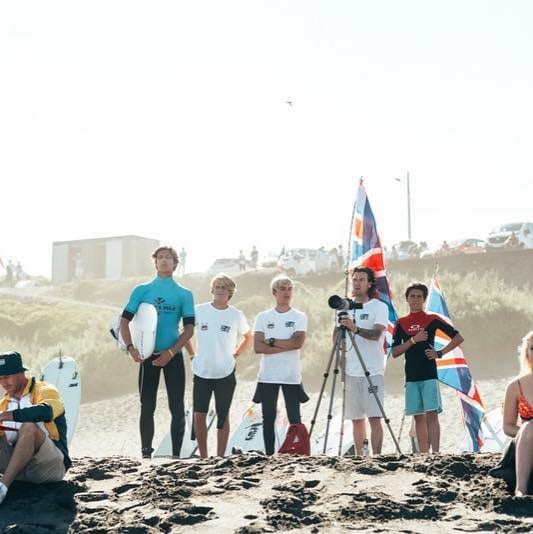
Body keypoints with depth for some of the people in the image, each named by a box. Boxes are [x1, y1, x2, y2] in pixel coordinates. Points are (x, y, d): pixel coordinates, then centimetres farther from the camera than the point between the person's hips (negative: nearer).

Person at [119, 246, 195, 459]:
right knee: (147, 407, 4)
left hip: (173, 356, 0)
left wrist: (170, 352, -12)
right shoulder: (142, 291, 6)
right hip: (148, 355, 0)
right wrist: (130, 348, -13)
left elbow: (189, 328, 0)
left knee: (177, 407, -1)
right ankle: (146, 453, 11)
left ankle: (176, 454, 6)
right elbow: (124, 321, 3)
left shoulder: (184, 294, 5)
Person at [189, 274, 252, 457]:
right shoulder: (199, 310, 0)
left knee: (223, 416, 5)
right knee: (199, 416, 0)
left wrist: (235, 354, 5)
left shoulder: (236, 315, 1)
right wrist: (192, 353, 6)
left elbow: (248, 338, 16)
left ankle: (220, 457, 13)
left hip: (225, 374, 0)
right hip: (201, 372, 1)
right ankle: (203, 457, 12)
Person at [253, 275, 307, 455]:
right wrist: (286, 346, -12)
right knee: (268, 419, 4)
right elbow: (257, 347, -6)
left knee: (295, 419, -2)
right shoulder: (263, 317, 6)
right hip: (267, 376, 1)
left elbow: (298, 342, -12)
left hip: (292, 376, -1)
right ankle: (269, 455, 11)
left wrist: (271, 341, -10)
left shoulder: (300, 317, 4)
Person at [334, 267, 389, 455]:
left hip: (372, 371, -5)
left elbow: (376, 334, -16)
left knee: (374, 417, -9)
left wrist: (355, 328, -32)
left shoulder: (379, 307, 0)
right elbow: (337, 337, 19)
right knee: (356, 418, 6)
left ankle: (376, 457, -8)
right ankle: (358, 457, 11)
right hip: (350, 372, 5)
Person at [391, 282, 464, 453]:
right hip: (411, 376, 3)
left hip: (429, 375, -3)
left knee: (432, 414, -10)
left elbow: (458, 338, 3)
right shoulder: (401, 323, 8)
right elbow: (394, 352, 1)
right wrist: (413, 340, -11)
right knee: (418, 417, 7)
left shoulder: (432, 319, 1)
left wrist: (440, 353, -5)